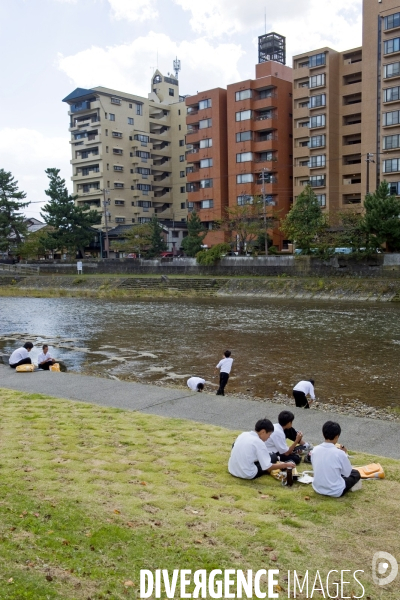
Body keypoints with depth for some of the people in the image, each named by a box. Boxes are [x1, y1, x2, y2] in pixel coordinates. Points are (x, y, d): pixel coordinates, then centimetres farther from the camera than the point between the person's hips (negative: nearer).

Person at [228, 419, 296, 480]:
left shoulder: (243, 434, 4)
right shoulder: (259, 443, -15)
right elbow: (267, 467, -15)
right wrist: (286, 465, -5)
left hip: (232, 470, 6)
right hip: (247, 475, -6)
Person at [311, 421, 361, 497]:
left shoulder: (315, 450, -7)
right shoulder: (339, 453, -20)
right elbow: (347, 473, -6)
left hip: (317, 488, 5)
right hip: (335, 492, -5)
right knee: (356, 473, 17)